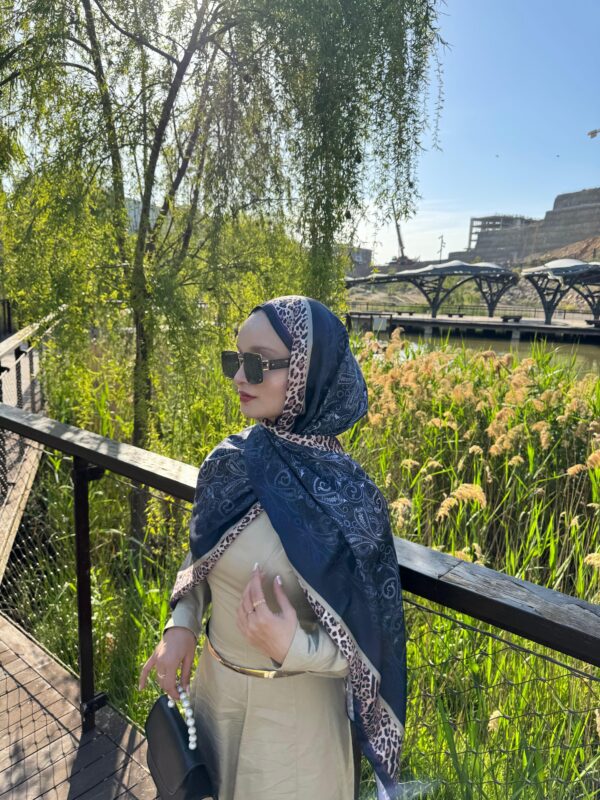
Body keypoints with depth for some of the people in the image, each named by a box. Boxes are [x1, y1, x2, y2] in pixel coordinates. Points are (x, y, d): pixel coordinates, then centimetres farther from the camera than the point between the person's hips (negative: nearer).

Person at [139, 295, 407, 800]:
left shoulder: (342, 495, -27)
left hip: (292, 705, -5)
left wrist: (293, 649, -33)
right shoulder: (231, 459, -11)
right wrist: (181, 625, -8)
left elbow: (365, 640, -17)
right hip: (214, 681, 5)